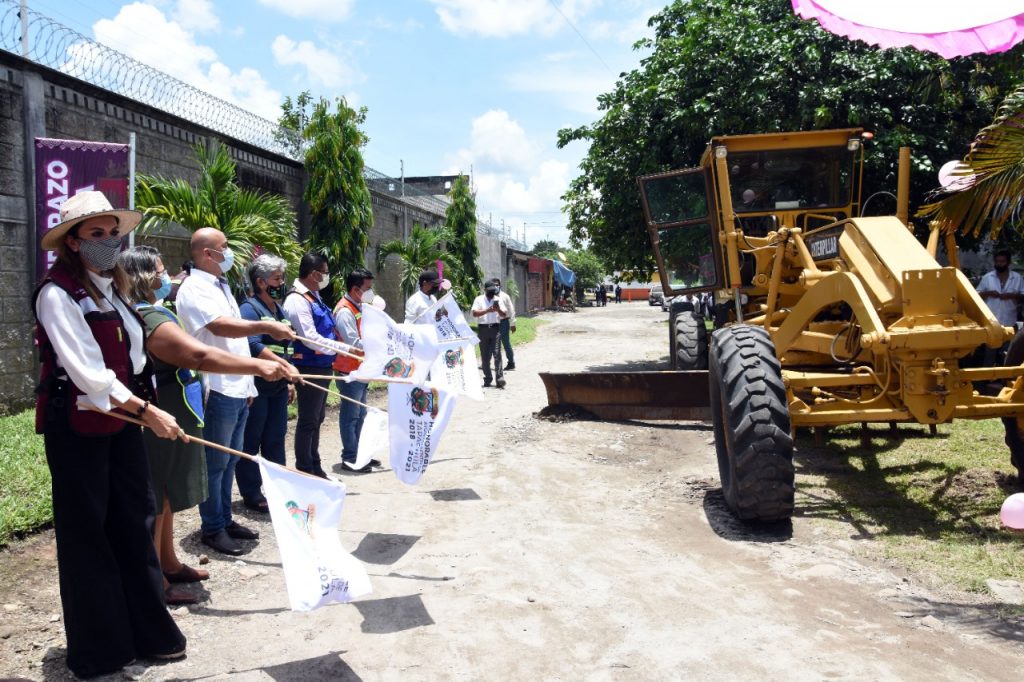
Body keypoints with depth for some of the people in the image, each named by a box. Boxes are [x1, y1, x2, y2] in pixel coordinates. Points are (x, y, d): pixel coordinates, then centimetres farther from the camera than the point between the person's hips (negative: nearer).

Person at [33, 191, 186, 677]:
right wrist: (146, 410, -26)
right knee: (88, 533, 4)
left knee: (135, 522, 10)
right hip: (77, 427, -7)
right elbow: (87, 371, -23)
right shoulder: (57, 294, -15)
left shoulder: (112, 289, 11)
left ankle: (147, 632, 22)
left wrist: (141, 408, 14)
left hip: (122, 421, 7)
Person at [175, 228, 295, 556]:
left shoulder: (221, 286, 18)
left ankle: (225, 520, 27)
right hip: (218, 390, -9)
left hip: (239, 388, 9)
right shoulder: (194, 289, -12)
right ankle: (212, 529, 11)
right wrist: (266, 326, -32)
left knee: (230, 460, 16)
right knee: (215, 463, 0)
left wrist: (276, 362, 24)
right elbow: (221, 327, -29)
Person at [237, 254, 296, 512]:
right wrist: (286, 367, -29)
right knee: (251, 442, 2)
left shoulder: (280, 310, 16)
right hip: (257, 387, -8)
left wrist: (289, 381, 18)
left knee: (276, 439, 14)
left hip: (278, 387, 8)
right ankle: (251, 494, 10)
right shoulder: (249, 309, -11)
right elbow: (254, 346, -24)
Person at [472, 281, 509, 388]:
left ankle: (499, 379, -13)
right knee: (485, 355, 4)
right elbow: (474, 313, -8)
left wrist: (498, 310, -13)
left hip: (495, 328, 0)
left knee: (497, 354, -9)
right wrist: (487, 310, -20)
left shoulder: (497, 300, 11)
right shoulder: (479, 299, 5)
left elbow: (505, 315, 8)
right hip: (483, 328, 0)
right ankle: (487, 378, 12)